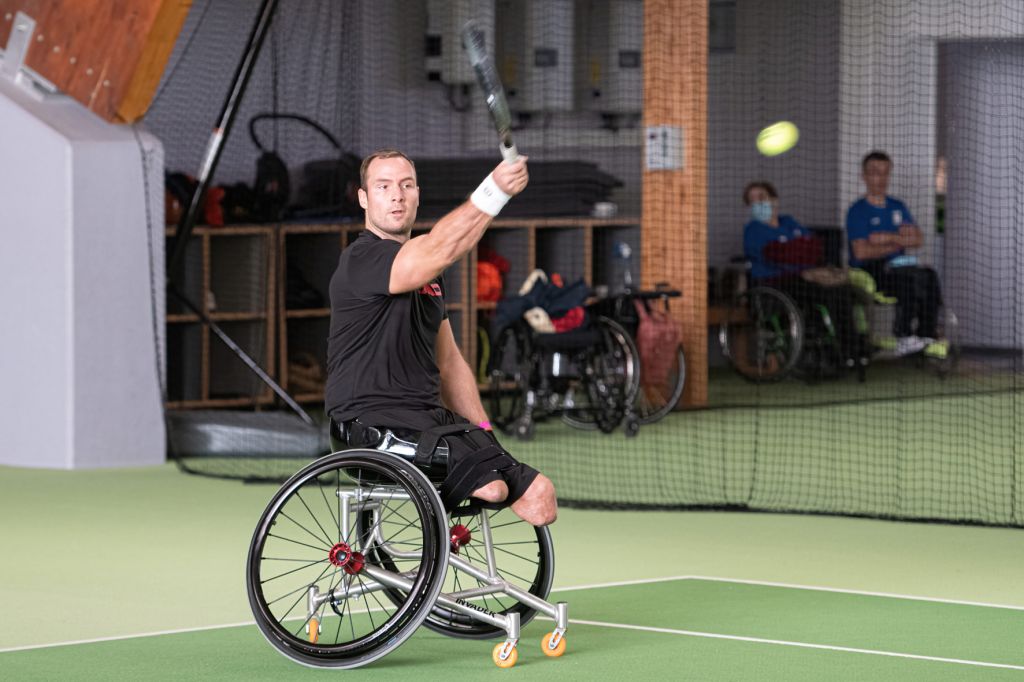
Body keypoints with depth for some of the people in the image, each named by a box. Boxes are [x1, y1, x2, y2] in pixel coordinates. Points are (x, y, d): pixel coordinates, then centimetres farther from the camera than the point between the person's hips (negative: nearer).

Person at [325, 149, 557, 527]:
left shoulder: (425, 271, 20)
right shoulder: (361, 261, -10)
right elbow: (438, 251, -31)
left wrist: (483, 436, 15)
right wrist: (495, 191, -43)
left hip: (432, 417, 9)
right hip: (375, 422, -9)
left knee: (538, 494, -5)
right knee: (490, 487, -30)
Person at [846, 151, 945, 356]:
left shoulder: (898, 207, 19)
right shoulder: (858, 211, -1)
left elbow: (918, 239, 7)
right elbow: (861, 252, -14)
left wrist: (889, 237, -10)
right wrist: (898, 243, -5)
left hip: (896, 266, 6)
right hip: (868, 271, -6)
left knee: (929, 276, -24)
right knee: (908, 278, -33)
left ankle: (928, 338, -28)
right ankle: (904, 338, -33)